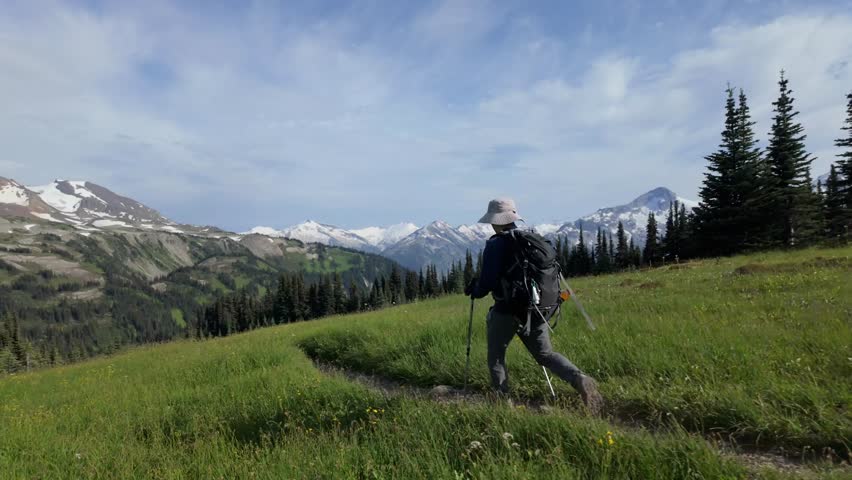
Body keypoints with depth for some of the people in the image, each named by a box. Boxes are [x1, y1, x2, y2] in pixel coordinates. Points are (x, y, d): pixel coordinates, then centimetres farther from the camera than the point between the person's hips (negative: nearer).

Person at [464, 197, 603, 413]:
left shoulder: (495, 244, -13)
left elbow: (488, 281, -16)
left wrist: (475, 291, 5)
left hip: (506, 310, -6)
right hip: (534, 309, 6)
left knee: (496, 356, 15)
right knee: (545, 354, 14)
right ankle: (579, 379, -7)